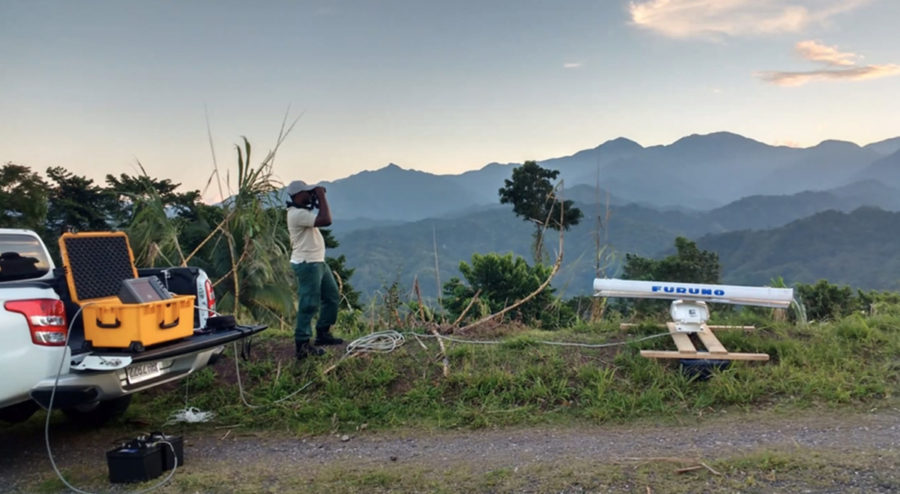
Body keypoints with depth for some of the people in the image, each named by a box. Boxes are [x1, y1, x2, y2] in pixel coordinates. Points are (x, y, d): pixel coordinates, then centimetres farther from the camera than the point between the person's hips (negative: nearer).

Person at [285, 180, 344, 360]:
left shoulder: (303, 210, 14)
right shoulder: (297, 214, -20)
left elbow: (322, 218, 25)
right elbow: (326, 220, -28)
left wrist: (318, 200, 13)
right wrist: (321, 196, -18)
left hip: (318, 262, 11)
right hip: (307, 264, -11)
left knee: (332, 297, 17)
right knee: (309, 304, -8)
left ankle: (323, 334, 28)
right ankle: (302, 344, -3)